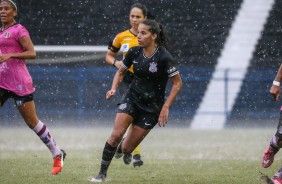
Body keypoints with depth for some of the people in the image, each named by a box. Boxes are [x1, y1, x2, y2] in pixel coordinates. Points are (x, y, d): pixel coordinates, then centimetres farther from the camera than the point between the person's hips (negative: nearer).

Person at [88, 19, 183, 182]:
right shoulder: (134, 52, -3)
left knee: (126, 148, 0)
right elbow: (121, 72, 14)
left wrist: (166, 107, -15)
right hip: (132, 98, 3)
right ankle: (102, 174, -10)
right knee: (116, 135, -20)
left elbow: (177, 83, -10)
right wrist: (114, 89, -5)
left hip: (152, 107, -3)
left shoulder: (164, 57, -17)